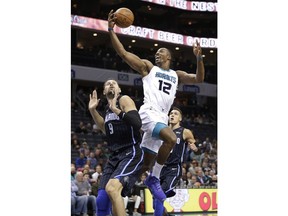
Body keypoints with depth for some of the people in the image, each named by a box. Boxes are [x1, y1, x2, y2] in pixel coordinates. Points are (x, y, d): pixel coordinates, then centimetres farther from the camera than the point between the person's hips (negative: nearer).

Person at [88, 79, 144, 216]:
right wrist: (92, 110, 24)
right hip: (114, 156, 8)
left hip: (131, 154, -8)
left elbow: (137, 123, -20)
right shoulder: (108, 108, 17)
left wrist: (116, 110, -27)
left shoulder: (124, 100, -5)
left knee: (112, 188, -32)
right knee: (101, 200, 2)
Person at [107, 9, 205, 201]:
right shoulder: (148, 67, 13)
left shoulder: (176, 75, 25)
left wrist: (199, 58, 0)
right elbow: (123, 53, 4)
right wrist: (111, 30, -4)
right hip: (149, 112, -6)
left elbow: (199, 79, 15)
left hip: (162, 117, 6)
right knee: (171, 139, -30)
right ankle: (154, 179, -18)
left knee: (148, 161, 4)